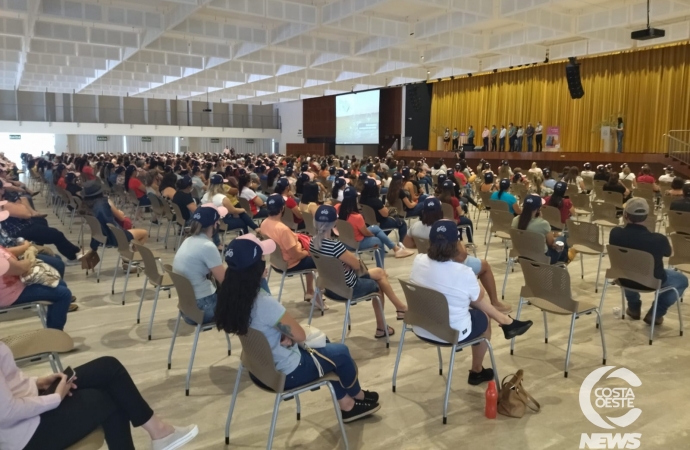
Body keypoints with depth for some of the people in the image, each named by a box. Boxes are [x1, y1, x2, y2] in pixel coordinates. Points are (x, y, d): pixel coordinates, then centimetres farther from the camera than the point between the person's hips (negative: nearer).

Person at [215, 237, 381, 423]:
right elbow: (300, 335, -21)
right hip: (287, 374, -7)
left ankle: (346, 404, 36)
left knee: (324, 346, 25)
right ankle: (358, 397, 44)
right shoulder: (265, 304, -36)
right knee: (341, 352, 15)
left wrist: (284, 335, -10)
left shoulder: (231, 296, -10)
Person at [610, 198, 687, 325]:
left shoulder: (615, 233, -23)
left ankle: (634, 308, 45)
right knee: (682, 280, 25)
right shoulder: (658, 239, -28)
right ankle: (655, 313, 19)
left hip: (624, 279, 3)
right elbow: (669, 253, -1)